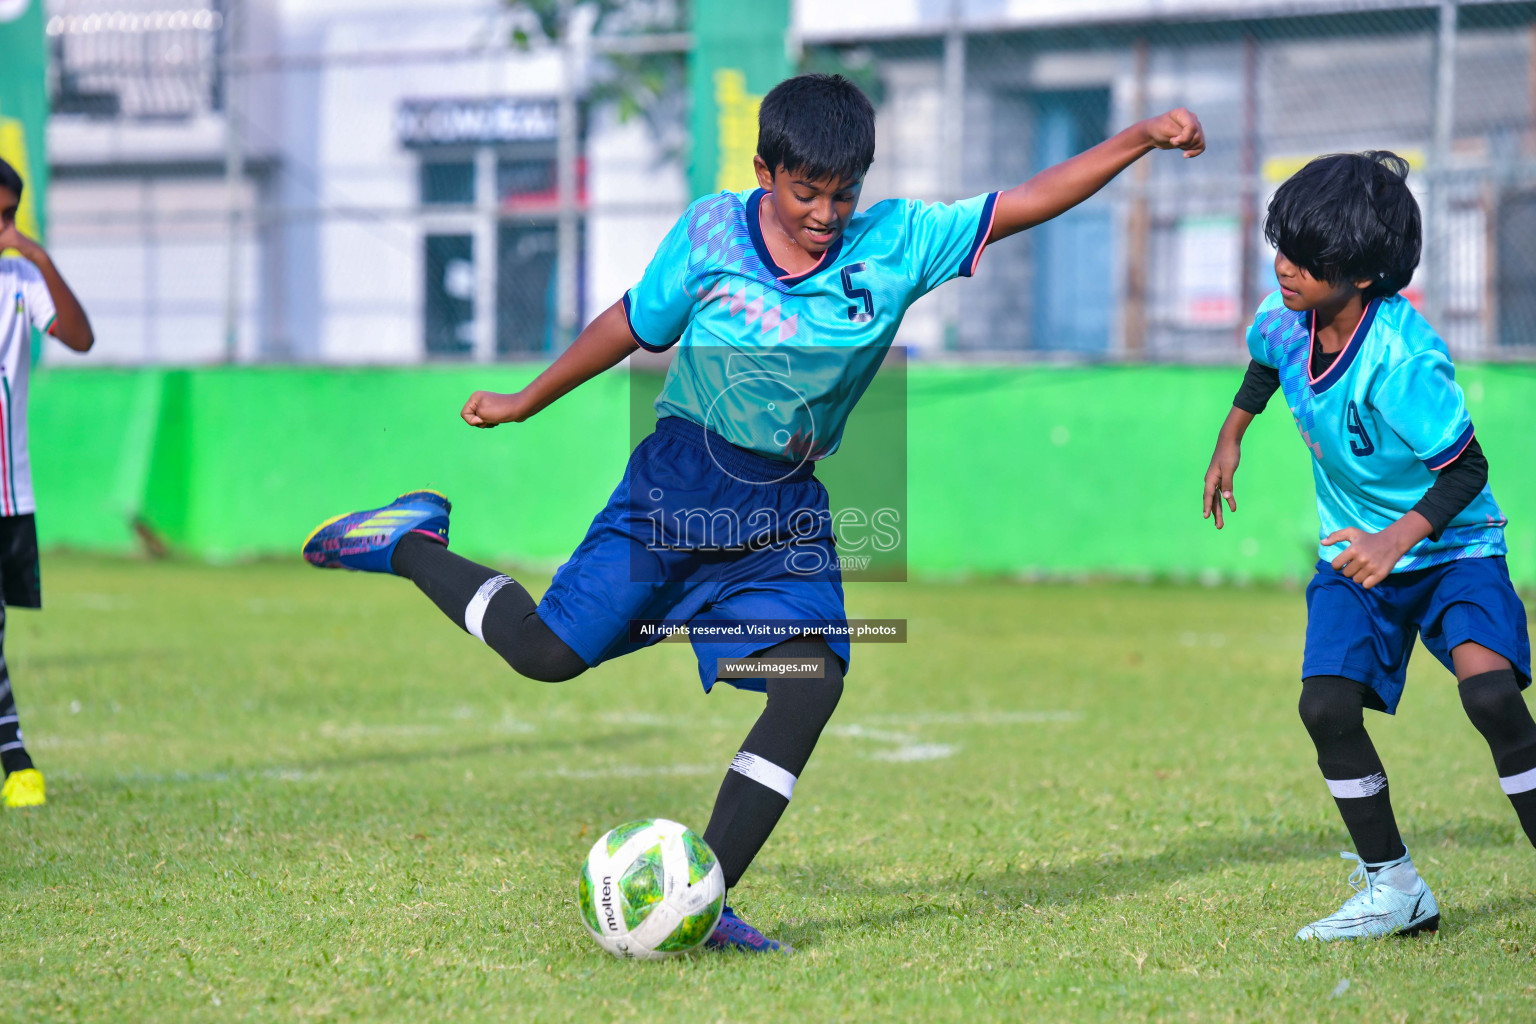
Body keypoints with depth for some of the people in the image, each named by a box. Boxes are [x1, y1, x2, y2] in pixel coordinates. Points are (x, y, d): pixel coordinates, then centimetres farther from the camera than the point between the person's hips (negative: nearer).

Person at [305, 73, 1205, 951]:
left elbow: (1028, 202, -8)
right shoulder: (713, 232, -8)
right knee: (547, 652, -6)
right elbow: (631, 326, 5)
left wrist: (1142, 138, -16)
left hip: (788, 511, 2)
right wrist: (524, 404, 13)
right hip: (681, 481, -2)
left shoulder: (898, 245, -5)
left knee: (813, 680, -16)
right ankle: (410, 543, 21)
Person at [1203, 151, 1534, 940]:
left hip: (1450, 544, -6)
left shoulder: (1402, 359, -32)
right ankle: (1394, 890, 5)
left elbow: (1466, 468, -25)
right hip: (1357, 551, 6)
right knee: (1326, 705, -11)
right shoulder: (1285, 318, -11)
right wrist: (1229, 441, 17)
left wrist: (1398, 540, -37)